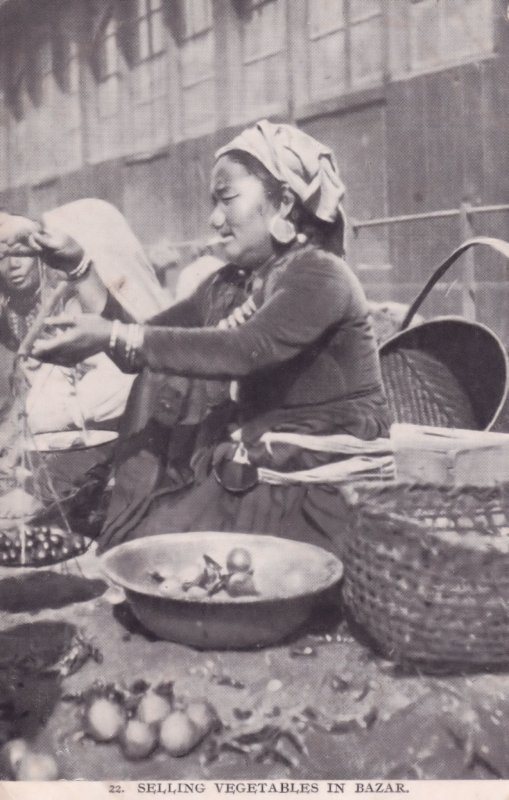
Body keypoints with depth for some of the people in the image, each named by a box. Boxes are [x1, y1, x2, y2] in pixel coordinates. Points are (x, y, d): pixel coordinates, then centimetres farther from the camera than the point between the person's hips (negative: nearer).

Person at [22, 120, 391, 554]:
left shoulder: (320, 275, -14)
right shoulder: (230, 284, 10)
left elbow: (245, 351, -31)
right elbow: (149, 341, 3)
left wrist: (114, 337, -33)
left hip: (328, 480, -7)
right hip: (261, 461, 7)